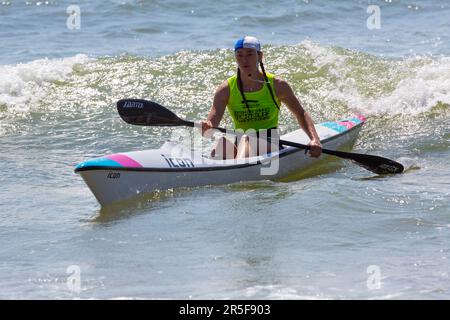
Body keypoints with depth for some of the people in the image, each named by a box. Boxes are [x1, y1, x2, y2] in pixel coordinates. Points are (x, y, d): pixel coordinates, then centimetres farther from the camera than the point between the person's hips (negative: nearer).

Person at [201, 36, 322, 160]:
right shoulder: (226, 90, 3)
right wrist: (206, 129, -33)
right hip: (239, 145, 3)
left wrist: (314, 140, -6)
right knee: (222, 142, -33)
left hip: (270, 146, -3)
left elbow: (301, 114, 11)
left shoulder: (277, 85, 2)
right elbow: (213, 119, -7)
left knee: (245, 140, -38)